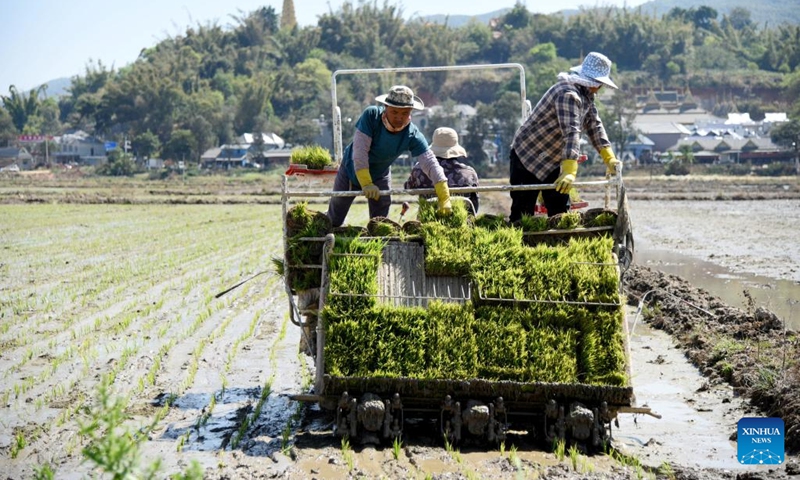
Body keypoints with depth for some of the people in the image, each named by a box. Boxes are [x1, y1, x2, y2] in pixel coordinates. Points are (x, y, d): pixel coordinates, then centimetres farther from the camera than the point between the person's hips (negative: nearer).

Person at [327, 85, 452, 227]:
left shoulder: (413, 135, -27)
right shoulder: (371, 115, -32)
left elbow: (430, 163, -33)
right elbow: (360, 150, -35)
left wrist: (444, 199, -43)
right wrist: (366, 183, -41)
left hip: (379, 177, 1)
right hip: (351, 171, -1)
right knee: (334, 220, 13)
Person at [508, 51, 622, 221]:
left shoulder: (586, 95, 6)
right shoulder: (568, 94, -26)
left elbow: (594, 125, 8)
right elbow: (571, 132, -35)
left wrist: (609, 158, -1)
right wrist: (569, 172, -44)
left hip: (552, 162, 10)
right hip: (527, 156, -10)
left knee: (560, 210, 6)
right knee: (523, 214, -11)